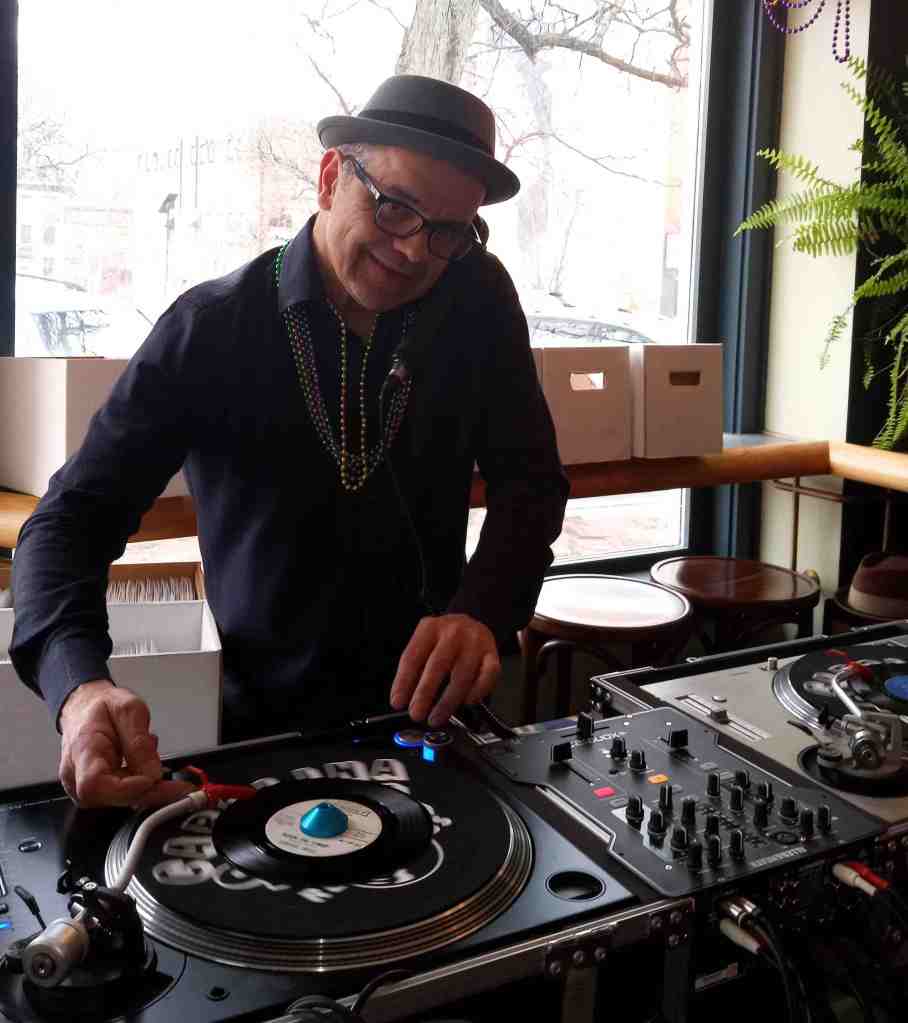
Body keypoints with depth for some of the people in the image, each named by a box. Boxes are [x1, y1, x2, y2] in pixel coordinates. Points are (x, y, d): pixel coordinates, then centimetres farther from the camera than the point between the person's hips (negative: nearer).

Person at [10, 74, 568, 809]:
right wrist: (82, 687, -33)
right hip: (265, 727, -1)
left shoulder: (478, 299, -1)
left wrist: (483, 612, -22)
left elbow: (531, 479, -1)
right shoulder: (210, 329, -9)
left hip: (432, 710, 2)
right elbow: (73, 520, -12)